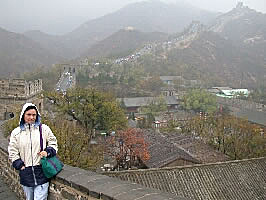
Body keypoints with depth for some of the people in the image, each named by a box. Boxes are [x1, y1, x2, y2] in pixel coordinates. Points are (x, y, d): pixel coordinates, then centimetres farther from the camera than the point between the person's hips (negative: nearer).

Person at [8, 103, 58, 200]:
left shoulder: (44, 129, 1)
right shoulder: (16, 132, 5)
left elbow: (53, 144, 9)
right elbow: (12, 152, 7)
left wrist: (48, 152, -10)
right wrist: (20, 166, -1)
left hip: (41, 173, -2)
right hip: (25, 174, 2)